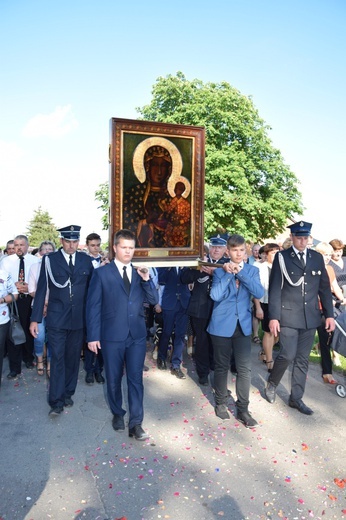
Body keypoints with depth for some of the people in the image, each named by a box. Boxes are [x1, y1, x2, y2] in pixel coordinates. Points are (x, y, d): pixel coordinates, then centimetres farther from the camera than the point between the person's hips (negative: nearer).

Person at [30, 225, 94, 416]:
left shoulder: (86, 260, 2)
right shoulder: (50, 259, -4)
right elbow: (41, 289, -3)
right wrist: (35, 319, -4)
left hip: (78, 318, 2)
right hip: (56, 318, -2)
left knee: (73, 358, 13)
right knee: (57, 359, 1)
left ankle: (67, 394, 30)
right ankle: (56, 401, 12)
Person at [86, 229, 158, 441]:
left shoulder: (139, 273, 7)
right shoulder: (102, 273, -3)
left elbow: (154, 300, 2)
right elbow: (93, 306, -4)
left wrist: (147, 279, -14)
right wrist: (93, 336, -7)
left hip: (137, 335, 2)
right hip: (112, 336, -1)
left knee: (136, 379, 3)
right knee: (114, 379, 14)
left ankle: (136, 423, 13)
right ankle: (118, 414, 36)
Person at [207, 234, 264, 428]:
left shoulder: (252, 270, 3)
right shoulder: (220, 271, -2)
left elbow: (259, 293, -13)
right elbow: (215, 295, -15)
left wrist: (241, 273, -17)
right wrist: (228, 273, -17)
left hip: (243, 325, 1)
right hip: (222, 325, -1)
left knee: (245, 368, 1)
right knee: (222, 366, 11)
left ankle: (243, 409, 17)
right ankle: (221, 403, 30)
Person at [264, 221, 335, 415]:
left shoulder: (317, 257, 8)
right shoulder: (282, 257, -4)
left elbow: (324, 288, 10)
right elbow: (275, 289, -7)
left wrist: (329, 314, 4)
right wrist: (274, 317, -12)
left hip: (310, 317, 4)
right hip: (288, 316, -4)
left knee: (303, 359, 10)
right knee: (287, 355, -7)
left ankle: (296, 398, 24)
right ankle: (272, 384, 21)